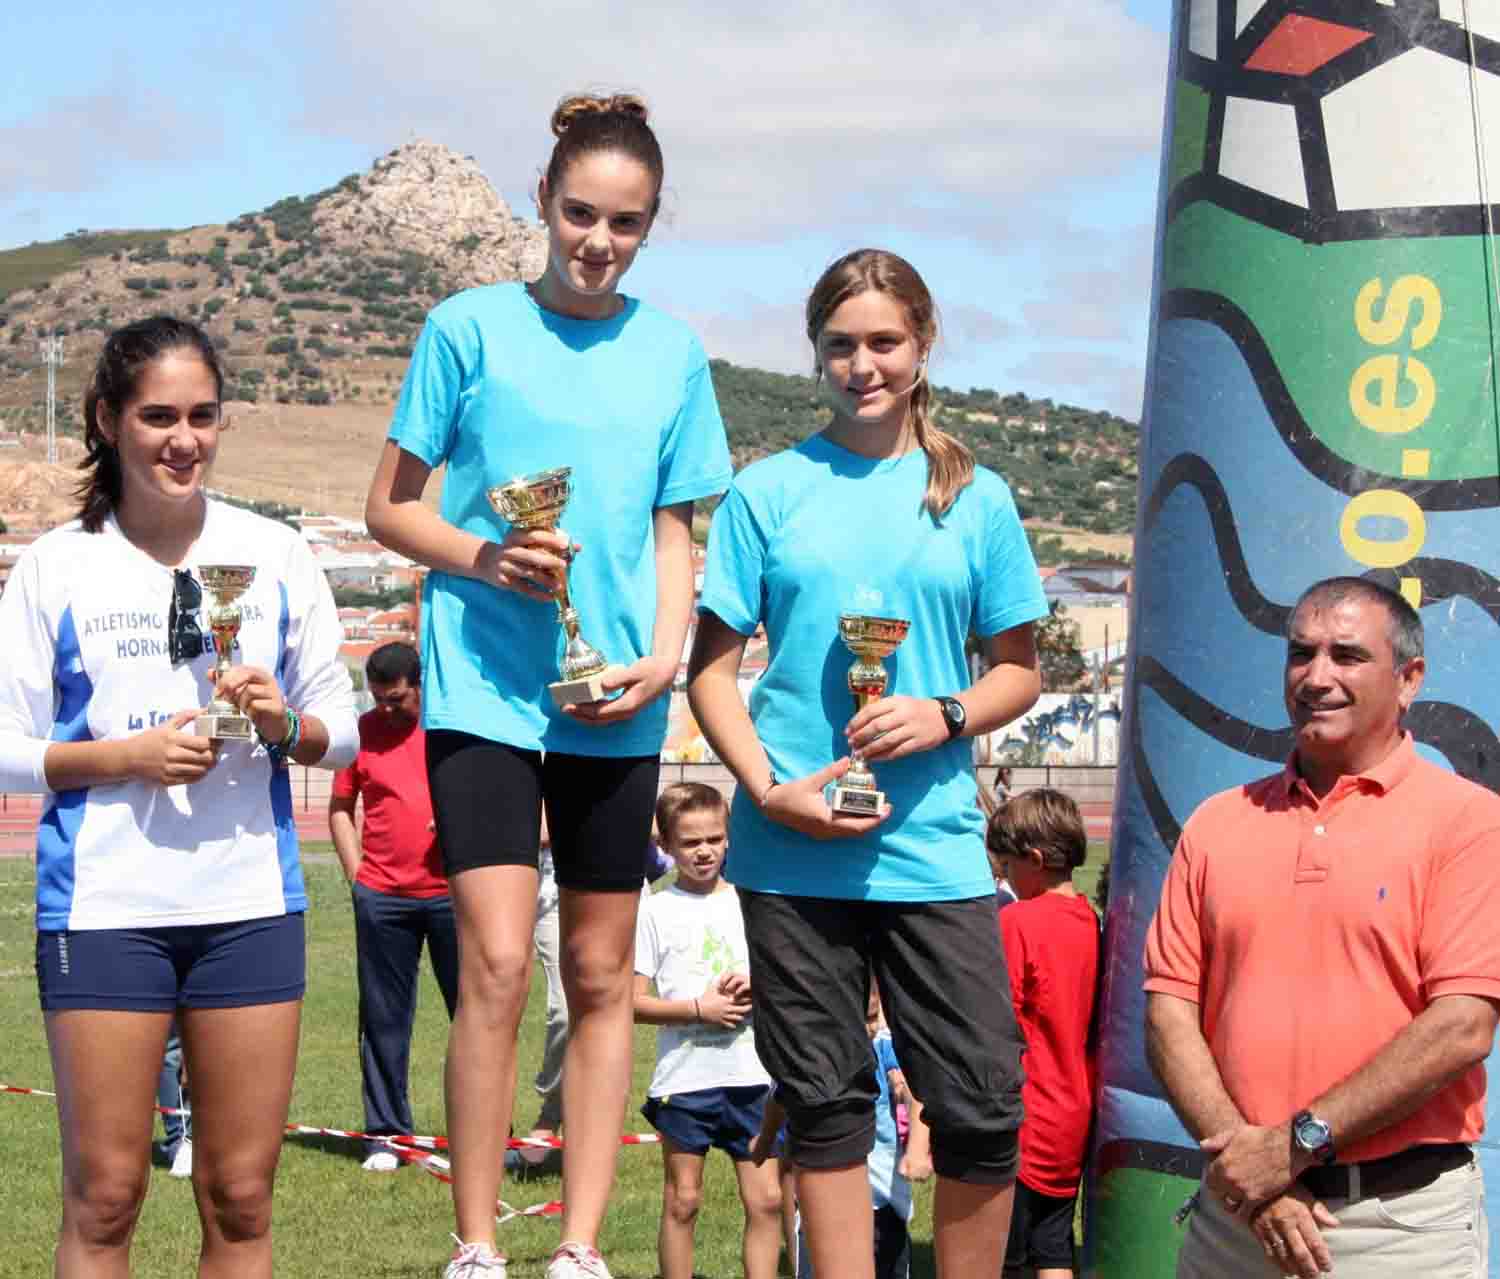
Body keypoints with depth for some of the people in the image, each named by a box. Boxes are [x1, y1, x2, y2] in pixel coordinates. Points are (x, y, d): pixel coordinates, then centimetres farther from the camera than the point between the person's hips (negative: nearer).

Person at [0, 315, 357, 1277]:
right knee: (104, 1196, 0)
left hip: (250, 900, 2)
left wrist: (285, 723, -10)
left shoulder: (275, 555, 7)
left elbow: (343, 732, 11)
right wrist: (128, 756, -14)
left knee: (241, 1197, 5)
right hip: (103, 902, -2)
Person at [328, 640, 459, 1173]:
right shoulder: (362, 730, 6)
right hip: (382, 898, 1)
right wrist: (355, 871, 2)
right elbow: (340, 807, 12)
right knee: (384, 1019, 5)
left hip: (453, 891, -1)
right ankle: (385, 1133, 13)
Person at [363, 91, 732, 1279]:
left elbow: (673, 529, 13)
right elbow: (390, 507, 4)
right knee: (498, 963, -12)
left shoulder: (672, 353, 8)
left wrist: (665, 653, -4)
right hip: (485, 683, -3)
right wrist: (483, 558, -15)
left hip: (612, 700, 3)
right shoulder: (473, 327, 0)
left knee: (602, 976, 7)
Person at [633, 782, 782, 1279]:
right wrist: (699, 1008, -15)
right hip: (685, 1077, -3)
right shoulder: (655, 910, -2)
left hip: (751, 1075, 3)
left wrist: (758, 986, -8)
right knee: (682, 1201, 5)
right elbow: (633, 1001, -5)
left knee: (766, 1199, 1)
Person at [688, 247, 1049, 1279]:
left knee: (983, 1105, -3)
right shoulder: (768, 492, 5)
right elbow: (713, 666, 5)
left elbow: (1021, 669, 12)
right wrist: (767, 790, -10)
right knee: (825, 1102, 6)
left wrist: (947, 715, -9)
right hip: (793, 846, 0)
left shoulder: (977, 498, 8)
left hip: (932, 842, 0)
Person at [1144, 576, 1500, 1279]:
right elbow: (1169, 1009, 4)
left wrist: (1297, 1143, -15)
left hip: (1400, 1220, -3)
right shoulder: (1219, 822, 9)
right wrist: (1239, 1153, -10)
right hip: (1235, 1211, 4)